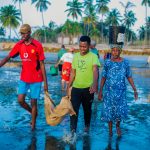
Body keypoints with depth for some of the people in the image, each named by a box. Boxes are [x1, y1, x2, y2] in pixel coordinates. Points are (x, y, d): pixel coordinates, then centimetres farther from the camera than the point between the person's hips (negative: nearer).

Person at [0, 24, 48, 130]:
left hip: (36, 79, -4)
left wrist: (45, 82, -10)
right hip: (24, 78, 4)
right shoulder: (19, 45, 0)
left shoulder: (37, 45, -12)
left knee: (33, 102, 3)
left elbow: (42, 65, -10)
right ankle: (34, 113, 29)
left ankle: (33, 125, 20)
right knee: (20, 100, 0)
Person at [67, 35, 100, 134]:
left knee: (87, 109, 14)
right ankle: (73, 130, -2)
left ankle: (87, 126, 35)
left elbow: (95, 70, -26)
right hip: (76, 88, 3)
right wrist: (69, 86, 11)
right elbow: (73, 73, 12)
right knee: (74, 109, -5)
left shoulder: (93, 57, -10)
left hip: (88, 88, -3)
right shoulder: (75, 56, 5)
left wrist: (95, 84, -43)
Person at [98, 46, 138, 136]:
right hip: (109, 91, 0)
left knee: (121, 110, 0)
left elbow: (129, 77, 5)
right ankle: (110, 130, 23)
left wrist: (135, 90, 2)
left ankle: (118, 125, 31)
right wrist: (100, 91, 2)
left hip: (121, 91, 0)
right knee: (109, 111, 5)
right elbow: (103, 78, 3)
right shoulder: (107, 63, -2)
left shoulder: (125, 63, -1)